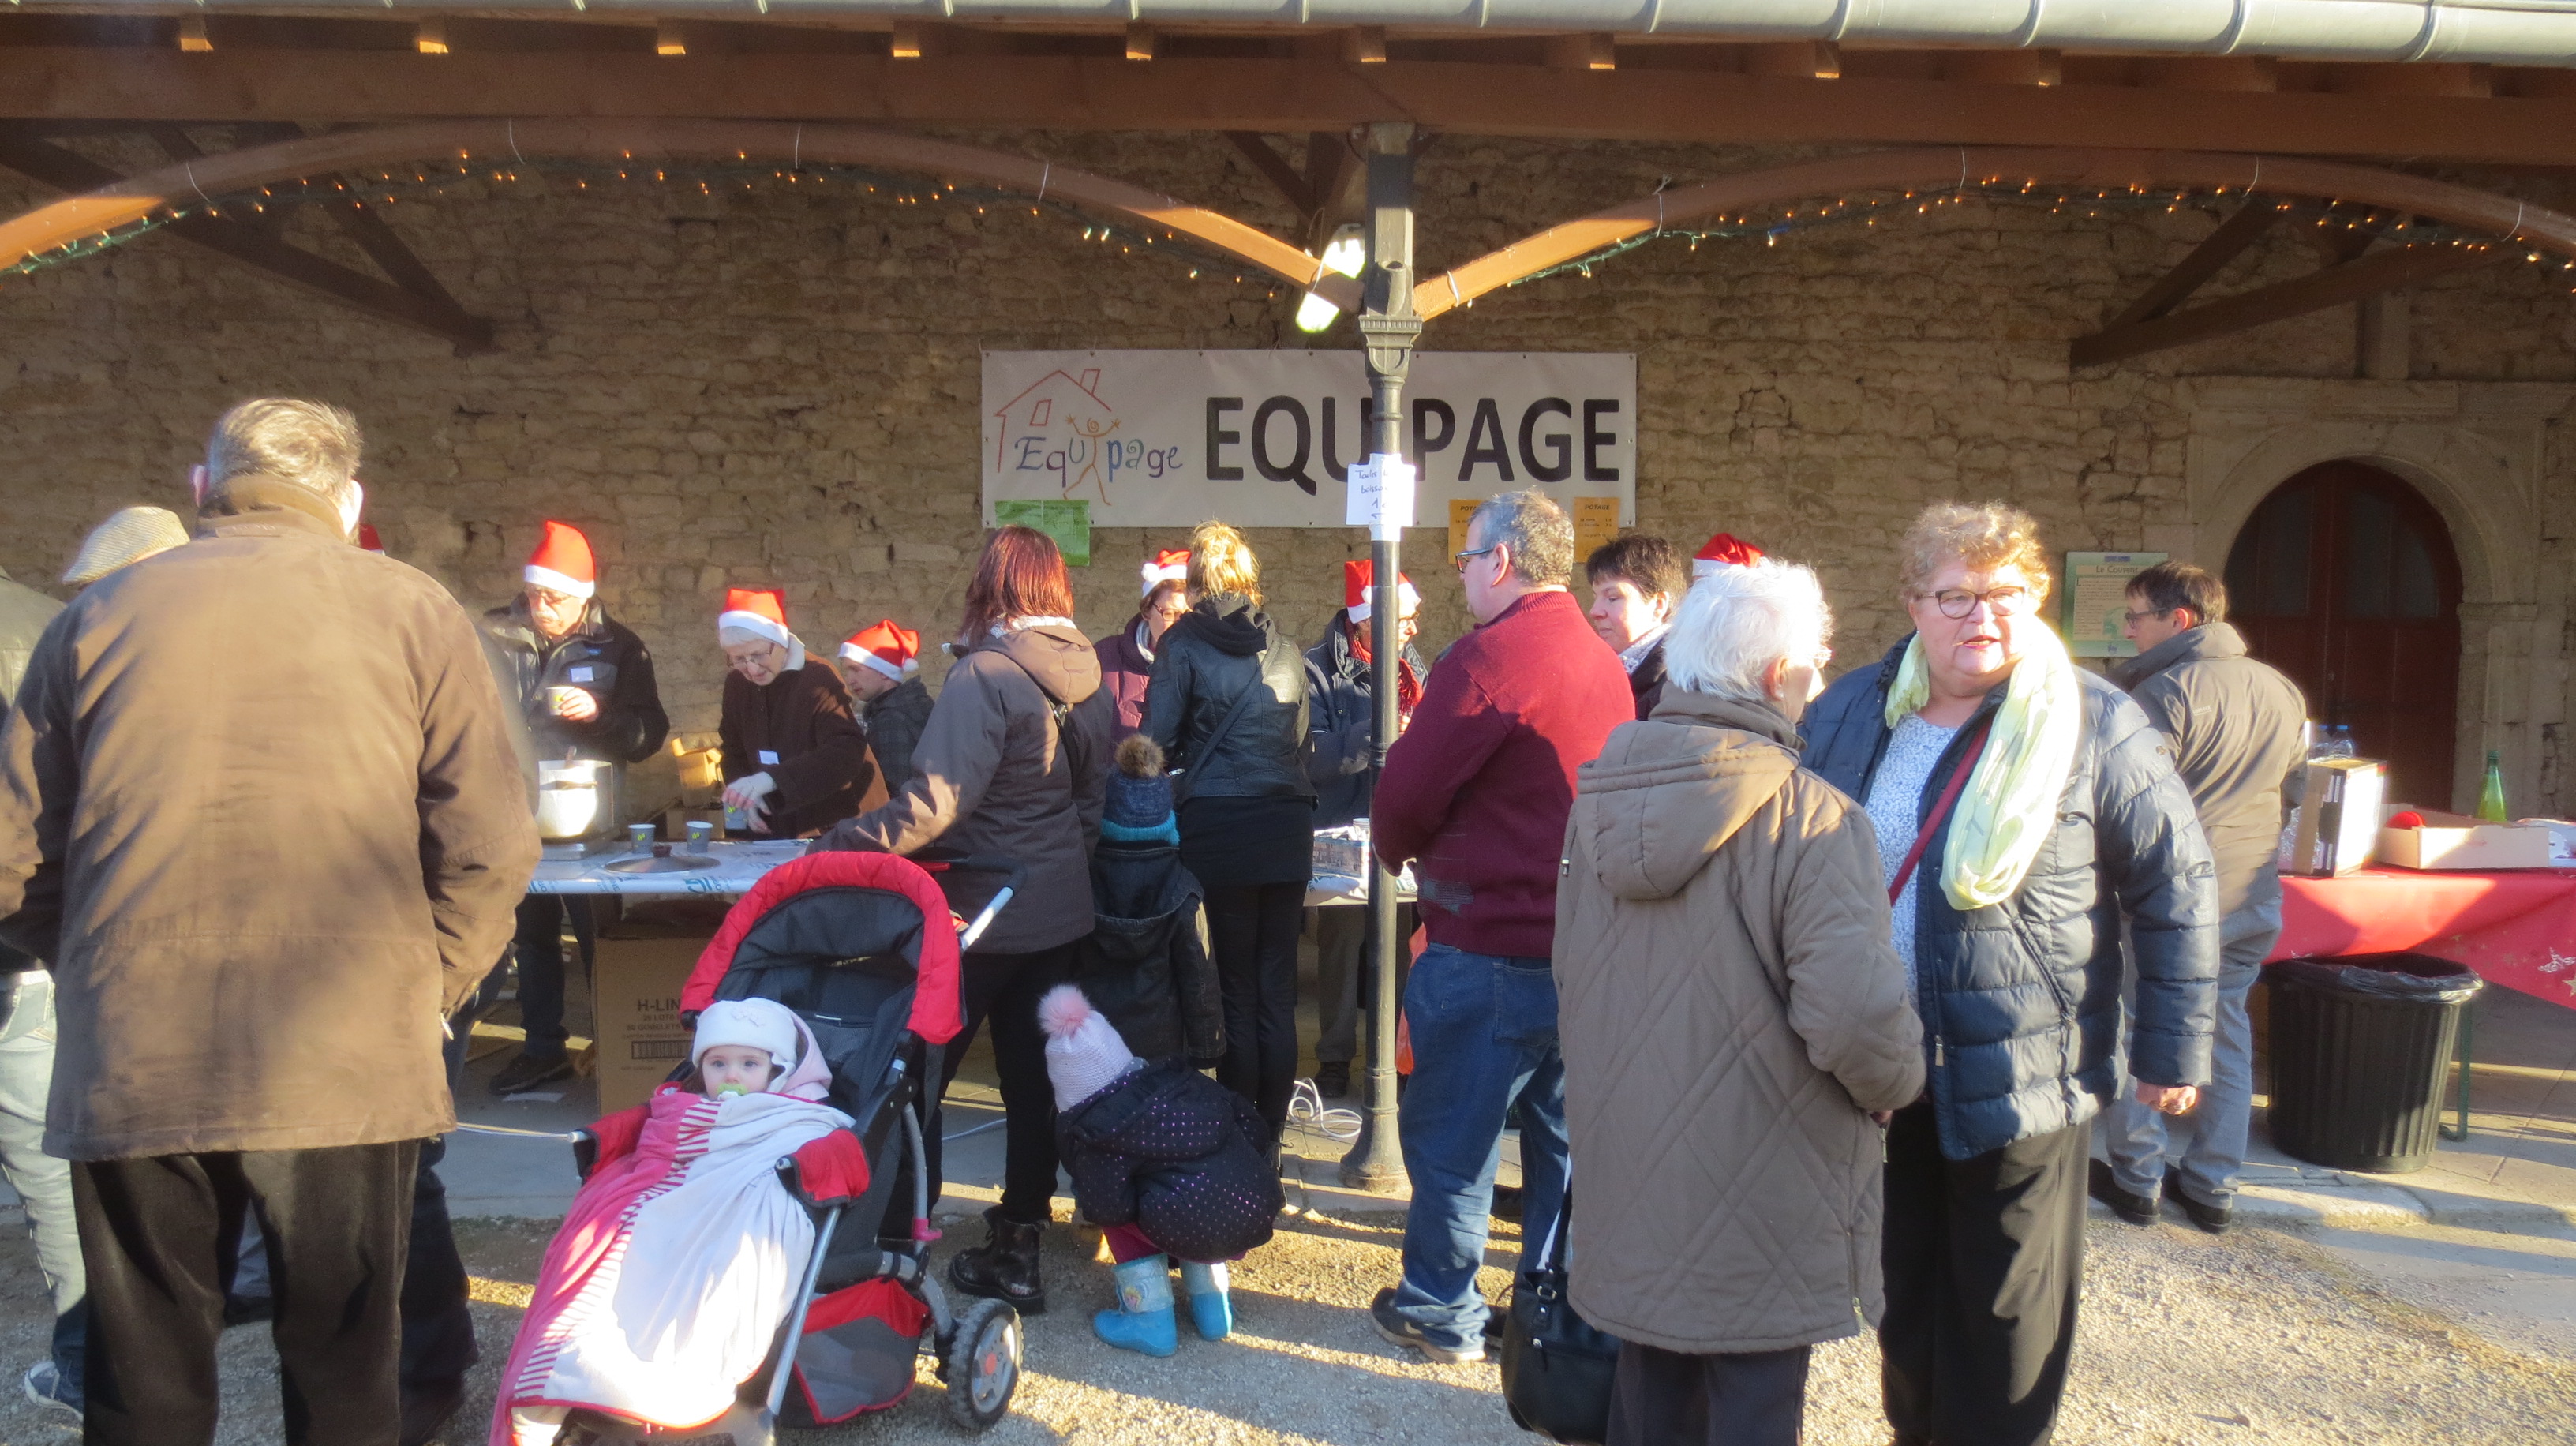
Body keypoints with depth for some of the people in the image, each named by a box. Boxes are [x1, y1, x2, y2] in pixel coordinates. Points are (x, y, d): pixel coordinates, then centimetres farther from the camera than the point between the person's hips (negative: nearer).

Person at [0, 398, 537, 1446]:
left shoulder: (98, 615, 7)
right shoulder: (413, 612, 1)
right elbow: (489, 848, -7)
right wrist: (423, 995, 6)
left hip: (128, 1071, 2)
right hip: (349, 1068, -2)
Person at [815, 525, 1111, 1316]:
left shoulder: (986, 675, -19)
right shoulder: (1087, 679, 4)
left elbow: (936, 800, -27)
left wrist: (847, 842, -21)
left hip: (976, 913, -7)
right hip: (1057, 909, 7)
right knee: (1032, 1075, 13)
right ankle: (1019, 1244, 22)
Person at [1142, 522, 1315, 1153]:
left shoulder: (1184, 642, -2)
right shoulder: (1285, 648, 11)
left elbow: (1158, 740, -6)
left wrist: (1191, 762, 14)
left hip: (1218, 824, -4)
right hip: (1289, 823, 4)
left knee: (1236, 982, 4)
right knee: (1278, 985, 9)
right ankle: (1272, 1129, 16)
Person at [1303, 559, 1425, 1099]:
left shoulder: (1410, 665, 7)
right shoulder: (1317, 671, -9)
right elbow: (1314, 758, -20)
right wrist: (1378, 731, -27)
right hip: (1342, 836, -4)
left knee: (1399, 943, 8)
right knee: (1340, 944, 7)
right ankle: (1335, 1057, 20)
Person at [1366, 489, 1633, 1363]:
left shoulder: (1488, 658, -17)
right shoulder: (1606, 666, 8)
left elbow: (1408, 790, -13)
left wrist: (1399, 851, 9)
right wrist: (1429, 847, 18)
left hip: (1493, 948, -8)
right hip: (1587, 949, 8)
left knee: (1450, 1134, 8)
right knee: (1564, 1134, 16)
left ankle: (1441, 1314, 20)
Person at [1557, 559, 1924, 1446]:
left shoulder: (1598, 797, 0)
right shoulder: (1810, 819, -21)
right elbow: (1854, 1013, -27)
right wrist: (1897, 1084, -6)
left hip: (1627, 1179, 6)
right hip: (1758, 1213, -6)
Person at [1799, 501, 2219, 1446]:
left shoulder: (2093, 725, -8)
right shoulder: (1849, 714, 2)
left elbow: (2178, 889, -5)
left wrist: (2174, 1051, -5)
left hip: (2018, 1076, -4)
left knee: (2005, 1322, 11)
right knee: (1905, 1299, 19)